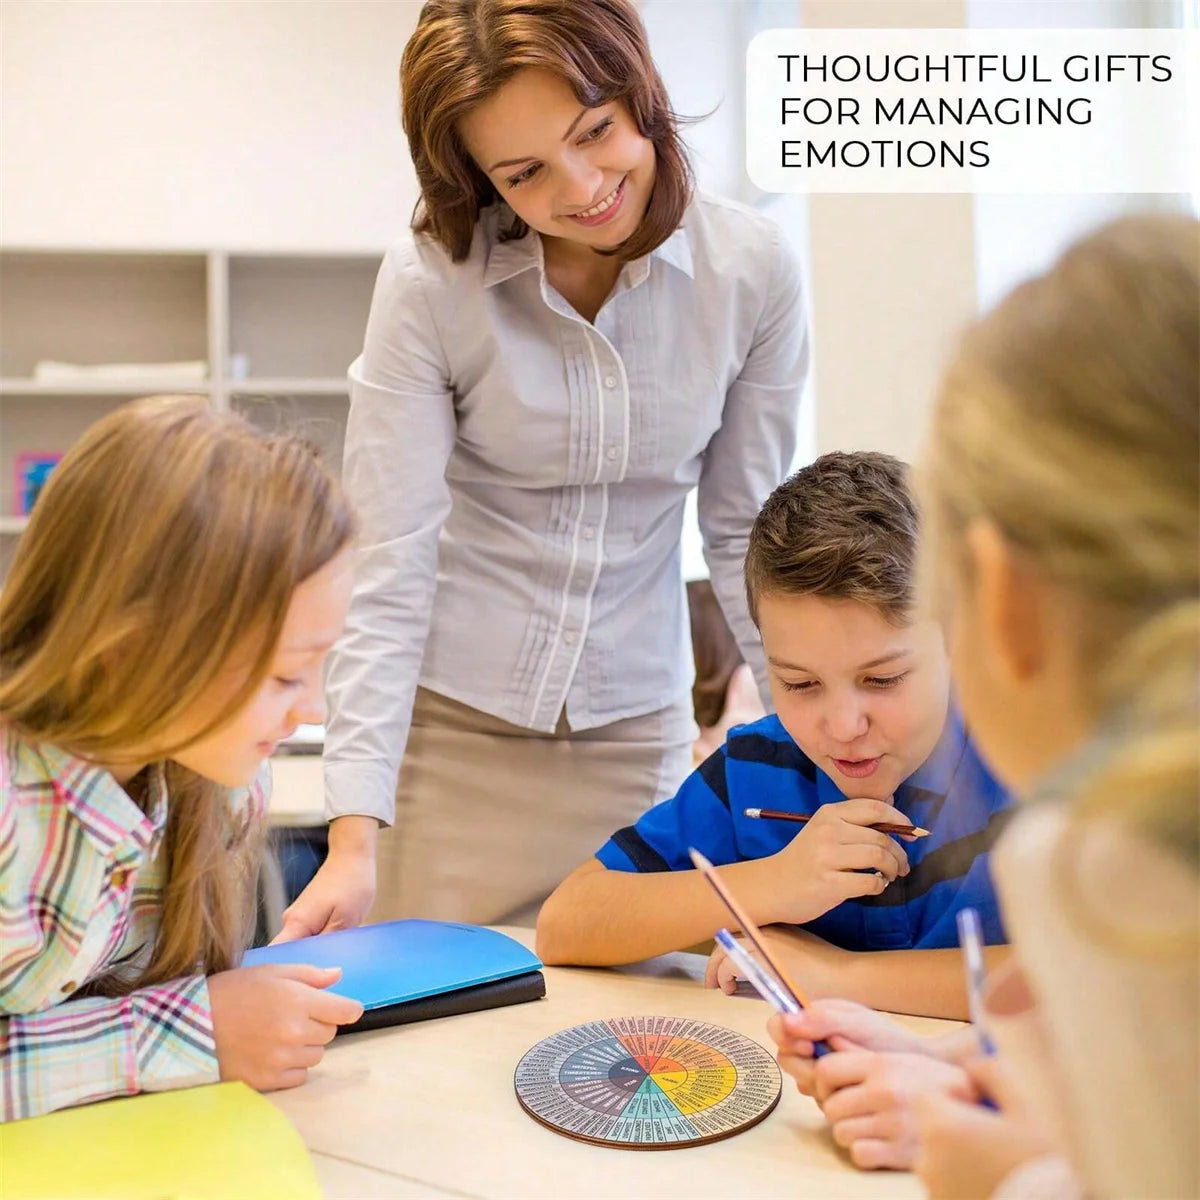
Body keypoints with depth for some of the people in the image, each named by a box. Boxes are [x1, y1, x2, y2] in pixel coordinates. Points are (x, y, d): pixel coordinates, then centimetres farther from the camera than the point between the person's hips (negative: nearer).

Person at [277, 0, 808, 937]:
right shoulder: (430, 282, -13)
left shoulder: (752, 270, -8)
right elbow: (388, 565, -15)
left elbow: (745, 534, 0)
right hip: (449, 725, -1)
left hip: (639, 730, 2)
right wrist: (354, 833, -20)